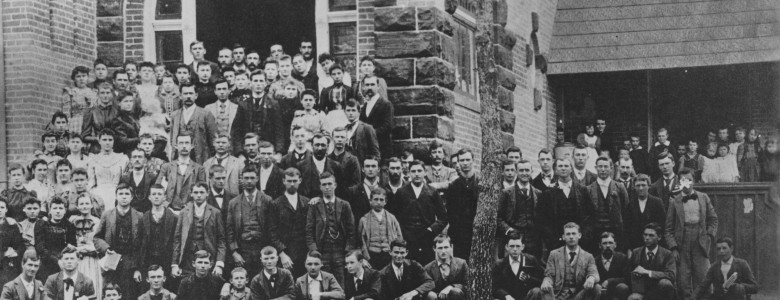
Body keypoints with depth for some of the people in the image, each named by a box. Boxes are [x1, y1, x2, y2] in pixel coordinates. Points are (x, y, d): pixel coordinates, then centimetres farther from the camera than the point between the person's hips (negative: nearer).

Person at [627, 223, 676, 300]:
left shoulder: (667, 254, 0)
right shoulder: (635, 252, 9)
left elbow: (671, 275, -17)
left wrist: (647, 272, -22)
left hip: (659, 293, 1)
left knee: (665, 283, -34)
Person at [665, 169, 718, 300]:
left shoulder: (703, 198, 9)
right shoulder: (674, 202, 3)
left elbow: (713, 219, 15)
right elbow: (669, 229, 4)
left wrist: (709, 236, 1)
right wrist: (673, 248, -6)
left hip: (700, 245, 1)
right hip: (682, 247, -1)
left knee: (703, 281, -2)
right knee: (684, 284, -2)